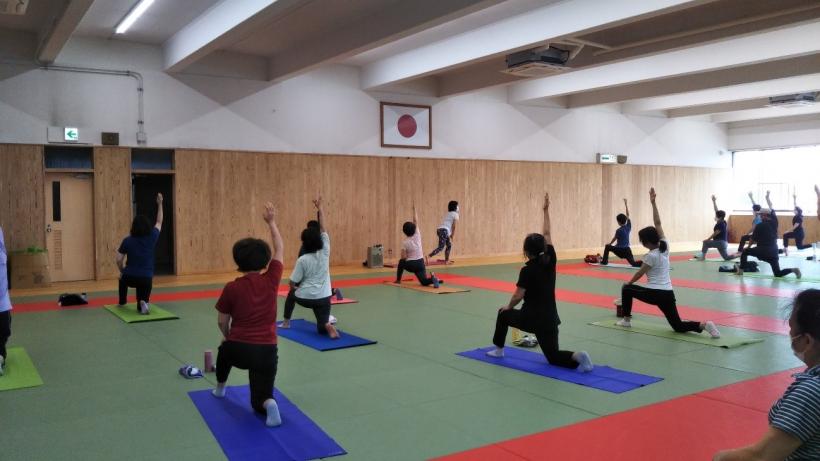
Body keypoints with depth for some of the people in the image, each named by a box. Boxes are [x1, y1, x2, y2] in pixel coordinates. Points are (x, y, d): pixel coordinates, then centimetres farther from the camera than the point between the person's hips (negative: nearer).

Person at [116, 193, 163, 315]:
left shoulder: (127, 241, -1)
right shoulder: (152, 237, 0)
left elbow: (119, 260, 1)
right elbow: (159, 222, 16)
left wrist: (122, 272, 20)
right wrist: (160, 204, 23)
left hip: (130, 277, 1)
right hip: (146, 279, -1)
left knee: (123, 278, 40)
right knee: (141, 308, 12)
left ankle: (122, 302, 45)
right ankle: (142, 303, -23)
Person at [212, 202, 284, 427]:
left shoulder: (231, 288, -6)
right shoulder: (271, 281, -4)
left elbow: (222, 322, 4)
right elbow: (280, 250, 10)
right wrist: (271, 222, 17)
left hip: (238, 349, 0)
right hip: (267, 351, 0)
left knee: (225, 349, 40)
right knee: (260, 402, 13)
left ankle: (219, 388, 57)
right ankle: (268, 403, -21)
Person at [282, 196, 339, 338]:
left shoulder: (302, 260, -11)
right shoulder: (325, 252, -4)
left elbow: (293, 283, -6)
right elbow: (323, 228, 1)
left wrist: (299, 285, 18)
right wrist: (320, 208, 4)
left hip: (305, 298, -1)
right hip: (323, 298, 2)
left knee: (291, 293, 34)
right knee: (322, 328, 8)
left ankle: (286, 322, 39)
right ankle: (327, 325, -28)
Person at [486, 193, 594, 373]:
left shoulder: (527, 270, -14)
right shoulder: (550, 260, 1)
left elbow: (518, 296, -14)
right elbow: (547, 234, 11)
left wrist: (509, 306, 8)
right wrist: (546, 210, 17)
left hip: (531, 317, -4)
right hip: (550, 318, 5)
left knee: (503, 313, 26)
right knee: (553, 356, 12)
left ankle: (499, 350, 32)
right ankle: (577, 356, -18)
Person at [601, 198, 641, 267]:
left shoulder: (619, 230, -11)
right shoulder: (628, 226, 1)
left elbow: (614, 239, 4)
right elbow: (628, 215, 9)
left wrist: (609, 243, 24)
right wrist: (626, 204, 15)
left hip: (619, 249, -4)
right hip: (627, 249, 4)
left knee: (607, 247, 20)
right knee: (634, 264, 0)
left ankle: (604, 261, 20)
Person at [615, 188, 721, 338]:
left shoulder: (651, 256, -12)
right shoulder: (665, 246, 6)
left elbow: (639, 274, -1)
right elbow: (658, 223, 7)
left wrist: (628, 282, 18)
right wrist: (653, 203, 6)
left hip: (654, 294, -7)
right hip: (668, 294, 7)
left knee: (626, 289, 19)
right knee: (679, 326, 8)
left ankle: (627, 320, 23)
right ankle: (703, 325, -19)